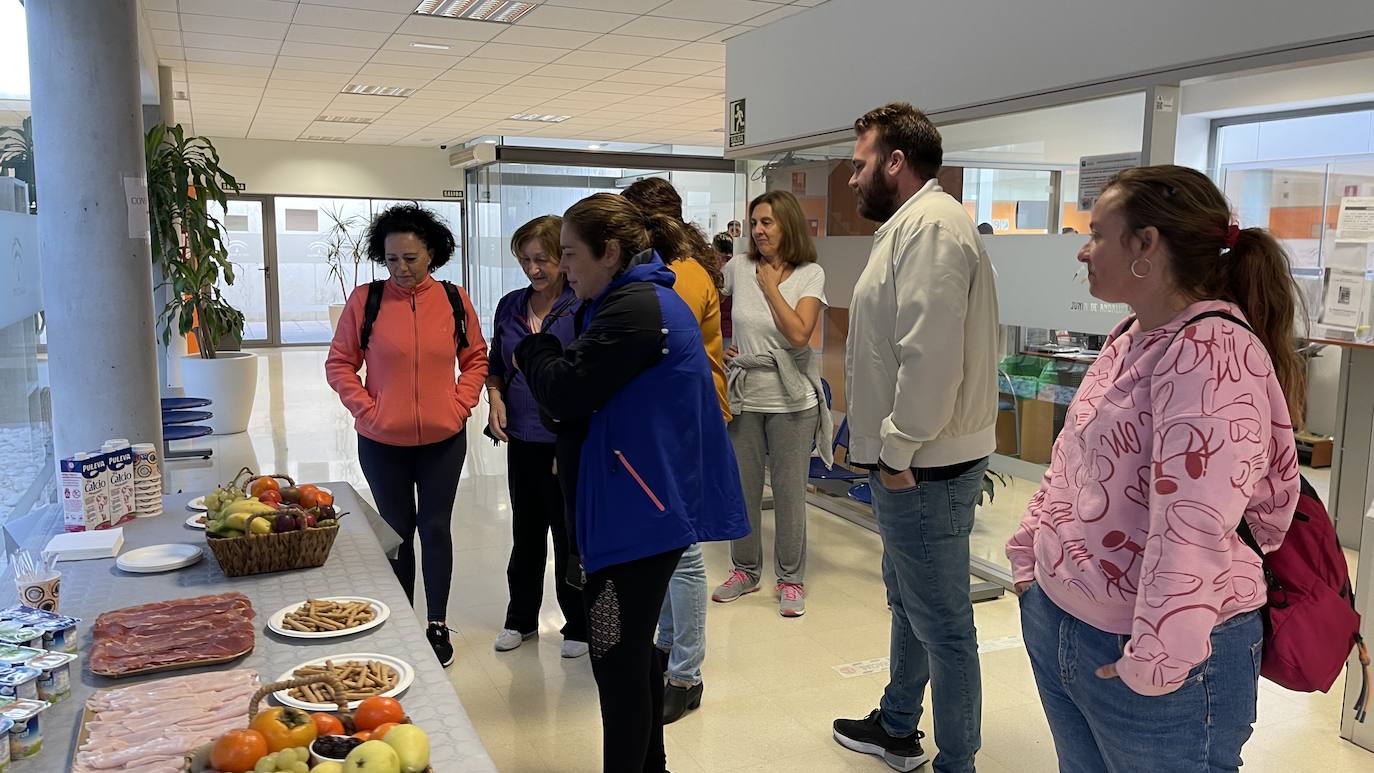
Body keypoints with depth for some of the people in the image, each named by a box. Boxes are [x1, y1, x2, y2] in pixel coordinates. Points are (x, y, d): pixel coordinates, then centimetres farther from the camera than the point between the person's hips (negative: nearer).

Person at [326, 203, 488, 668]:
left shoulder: (454, 299, -1)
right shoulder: (365, 300, -5)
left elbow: (475, 358, 8)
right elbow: (339, 364, 0)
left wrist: (460, 404, -3)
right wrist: (366, 410, -9)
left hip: (443, 439, 1)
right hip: (383, 442, 0)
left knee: (435, 528, 9)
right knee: (397, 530, 12)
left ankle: (437, 625, 23)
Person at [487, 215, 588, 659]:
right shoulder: (510, 306, 6)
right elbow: (496, 365, 18)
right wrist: (495, 397, -1)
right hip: (521, 439, 5)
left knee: (569, 536, 8)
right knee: (525, 533, 18)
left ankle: (578, 627, 26)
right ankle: (521, 619, 35)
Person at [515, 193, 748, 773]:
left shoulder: (635, 307, -18)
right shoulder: (647, 297, 16)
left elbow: (564, 393, -17)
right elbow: (593, 388, 18)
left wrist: (535, 347, 2)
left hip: (637, 512, -11)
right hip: (650, 504, 11)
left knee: (617, 660, -3)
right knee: (634, 649, 20)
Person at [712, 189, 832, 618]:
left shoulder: (810, 274, -4)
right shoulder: (738, 268, 3)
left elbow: (799, 334, -17)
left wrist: (770, 286, -11)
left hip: (790, 397, -2)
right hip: (743, 394, 3)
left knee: (789, 491, 5)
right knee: (742, 488, 10)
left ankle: (791, 579, 20)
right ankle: (745, 570, 28)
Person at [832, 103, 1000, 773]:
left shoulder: (931, 223, -18)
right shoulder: (911, 224, 16)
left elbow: (931, 354, -27)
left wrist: (899, 451, -19)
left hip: (923, 467, -11)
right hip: (909, 462, 11)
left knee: (941, 623, 1)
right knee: (907, 600, 24)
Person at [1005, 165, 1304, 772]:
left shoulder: (1213, 352, -21)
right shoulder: (1129, 340, 8)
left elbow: (1194, 528, -27)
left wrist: (1153, 664, -25)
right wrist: (1029, 558, 12)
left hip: (1151, 654, -8)